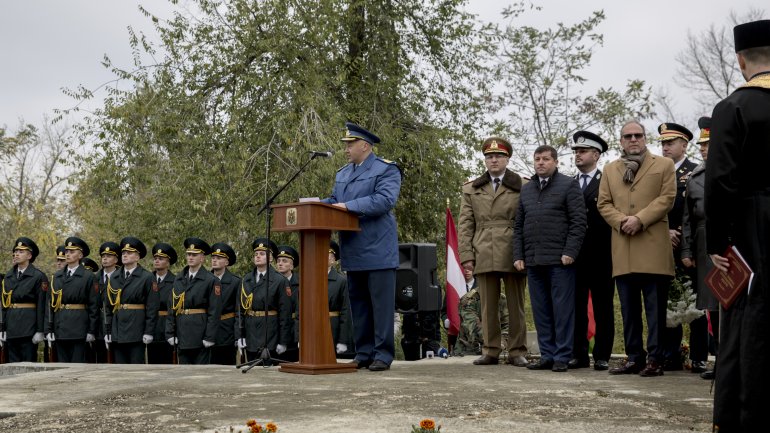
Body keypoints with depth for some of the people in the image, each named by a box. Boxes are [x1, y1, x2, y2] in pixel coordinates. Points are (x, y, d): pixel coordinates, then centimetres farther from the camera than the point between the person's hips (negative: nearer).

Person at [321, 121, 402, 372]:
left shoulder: (386, 170, -4)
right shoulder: (342, 174, 21)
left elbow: (385, 200, -19)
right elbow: (333, 200, 20)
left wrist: (349, 206, -23)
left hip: (378, 251, -7)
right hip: (353, 252, 8)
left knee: (381, 303, -4)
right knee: (358, 304, 10)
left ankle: (383, 354, 2)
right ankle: (364, 353, 17)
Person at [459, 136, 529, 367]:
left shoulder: (522, 186, 7)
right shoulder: (471, 189, 14)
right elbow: (465, 225, 10)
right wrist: (466, 255, 0)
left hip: (513, 254, -2)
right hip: (484, 256, 2)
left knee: (516, 304, 3)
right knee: (488, 305, 5)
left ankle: (517, 352, 9)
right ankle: (490, 350, 12)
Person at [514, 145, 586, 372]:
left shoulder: (568, 185, 2)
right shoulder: (526, 190, 18)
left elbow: (578, 222, -5)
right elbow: (518, 226, 19)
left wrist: (570, 252, -13)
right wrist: (518, 256, 9)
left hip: (559, 260, -5)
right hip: (533, 261, 5)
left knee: (562, 310, -2)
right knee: (540, 311, 7)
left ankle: (562, 357, 3)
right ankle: (547, 355, 13)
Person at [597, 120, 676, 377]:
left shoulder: (664, 165, 10)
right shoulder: (610, 170, 19)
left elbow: (667, 198, -1)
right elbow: (603, 204, 12)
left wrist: (640, 219, -12)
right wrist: (622, 221, -7)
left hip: (653, 249, -3)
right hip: (623, 252, 3)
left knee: (655, 306, -3)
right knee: (629, 309, 6)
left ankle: (655, 359, 2)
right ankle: (634, 358, 12)